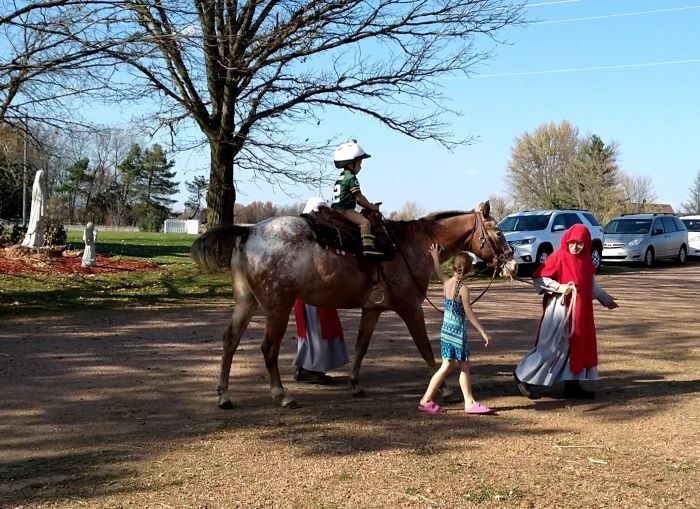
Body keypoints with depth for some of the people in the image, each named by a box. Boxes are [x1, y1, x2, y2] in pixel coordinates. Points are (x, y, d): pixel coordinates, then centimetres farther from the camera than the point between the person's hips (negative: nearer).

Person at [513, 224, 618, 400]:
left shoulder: (586, 260, 9)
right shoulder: (558, 257, -11)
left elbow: (591, 285, 22)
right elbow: (538, 278, -12)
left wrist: (606, 300, 27)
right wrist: (559, 287, -21)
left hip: (580, 309, 7)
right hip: (560, 308, -7)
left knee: (578, 345, 8)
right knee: (552, 346, -6)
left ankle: (572, 385, 17)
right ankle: (522, 375, 4)